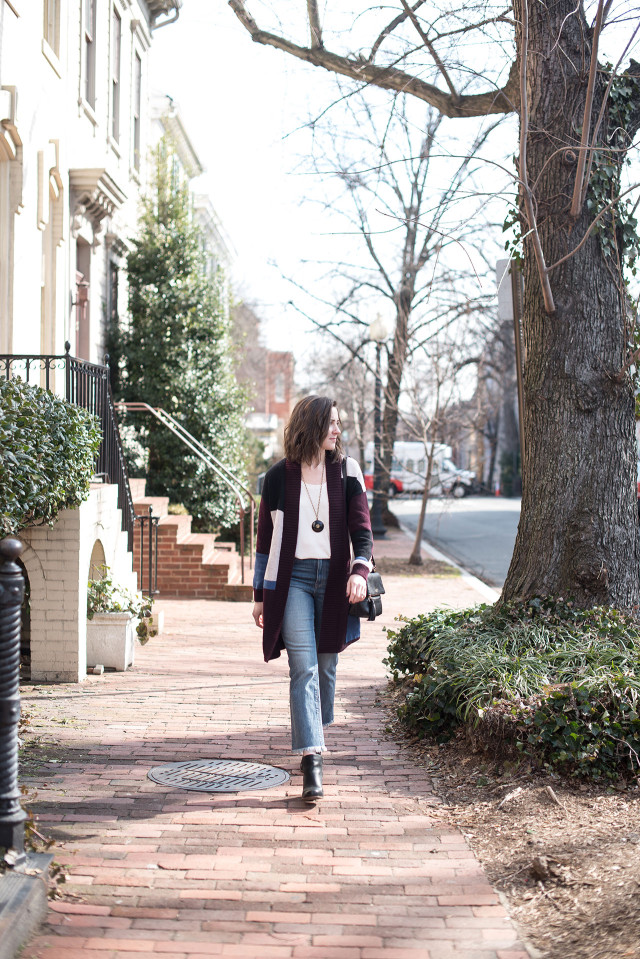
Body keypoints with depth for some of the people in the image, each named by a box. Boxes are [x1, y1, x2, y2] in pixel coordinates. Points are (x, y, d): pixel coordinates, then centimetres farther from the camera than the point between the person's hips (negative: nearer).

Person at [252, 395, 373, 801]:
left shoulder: (347, 471, 4)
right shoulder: (279, 476, 2)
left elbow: (361, 526, -3)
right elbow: (265, 537, 8)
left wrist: (360, 570, -21)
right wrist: (260, 594, 9)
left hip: (334, 579, 2)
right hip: (292, 579, -2)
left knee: (326, 665, 11)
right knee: (304, 667, -12)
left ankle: (317, 735, 36)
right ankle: (312, 760, -17)